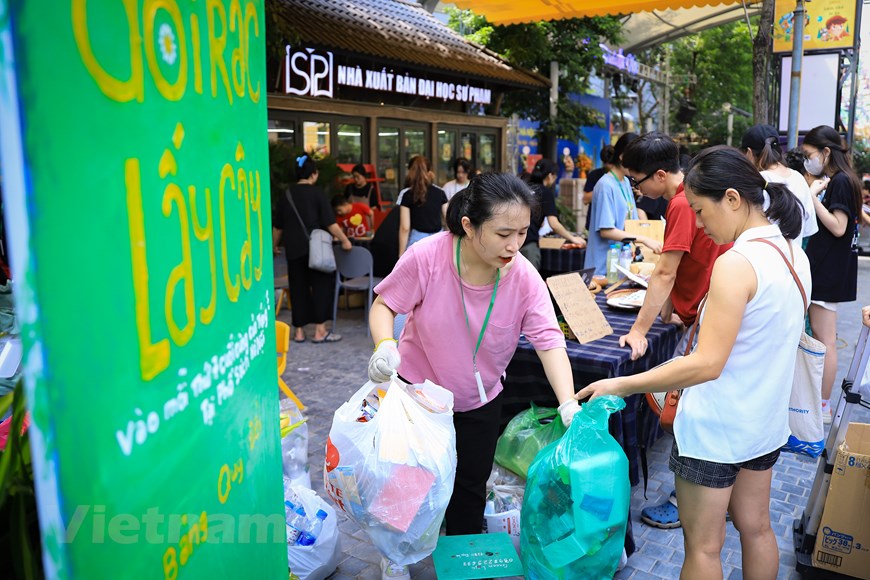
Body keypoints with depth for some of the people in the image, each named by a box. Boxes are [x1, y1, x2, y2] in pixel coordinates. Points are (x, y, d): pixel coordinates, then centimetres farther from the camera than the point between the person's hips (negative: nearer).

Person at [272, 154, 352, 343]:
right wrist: (344, 240, 1)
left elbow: (277, 226, 12)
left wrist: (273, 246, 26)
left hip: (293, 249, 4)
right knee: (321, 286, 3)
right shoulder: (317, 193, -6)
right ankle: (320, 330, 0)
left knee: (298, 288, 9)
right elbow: (330, 223, -10)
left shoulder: (286, 195, 7)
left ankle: (299, 331, 12)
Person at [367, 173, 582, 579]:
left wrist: (568, 405, -33)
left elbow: (549, 341, -22)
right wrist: (384, 346, -34)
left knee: (471, 486, 14)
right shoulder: (427, 257, -27)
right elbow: (385, 305, -15)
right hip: (417, 388, -2)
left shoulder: (524, 278, -22)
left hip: (478, 401, 2)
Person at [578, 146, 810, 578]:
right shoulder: (795, 254, 3)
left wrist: (622, 385, -22)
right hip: (766, 421, 9)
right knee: (756, 528, 23)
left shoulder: (736, 264, -25)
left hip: (716, 428, -8)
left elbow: (707, 364, -27)